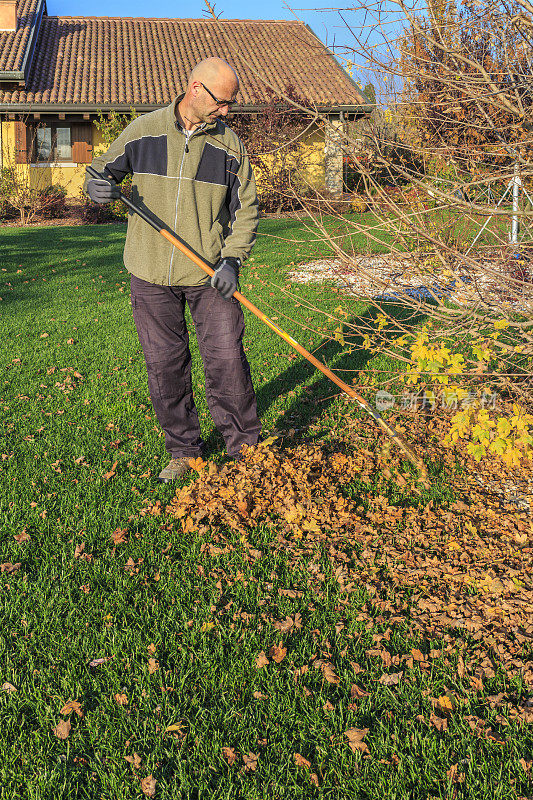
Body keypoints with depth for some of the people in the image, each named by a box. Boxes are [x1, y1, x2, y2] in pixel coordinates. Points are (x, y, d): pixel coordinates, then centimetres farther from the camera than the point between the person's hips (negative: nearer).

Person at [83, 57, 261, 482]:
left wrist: (231, 260, -11)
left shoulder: (229, 144, 2)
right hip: (152, 275, 1)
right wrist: (98, 185, -13)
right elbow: (102, 170, 12)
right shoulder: (144, 131, 1)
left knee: (226, 360, -4)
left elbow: (245, 209, 4)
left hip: (210, 274, 0)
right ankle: (183, 451, 21)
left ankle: (246, 448, 14)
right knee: (164, 366, 6)